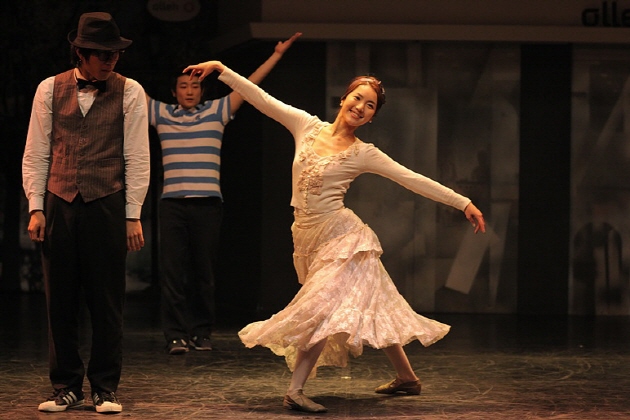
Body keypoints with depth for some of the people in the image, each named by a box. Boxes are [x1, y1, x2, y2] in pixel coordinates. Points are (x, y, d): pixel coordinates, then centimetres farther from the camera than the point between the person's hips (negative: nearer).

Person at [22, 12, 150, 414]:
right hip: (58, 204, 2)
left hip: (107, 204, -2)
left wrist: (133, 216, -3)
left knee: (107, 302, 1)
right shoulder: (50, 90, 6)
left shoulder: (129, 92, 2)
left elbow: (137, 158, 1)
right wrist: (36, 208, 0)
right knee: (61, 301, 5)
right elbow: (35, 154, 8)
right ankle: (67, 388, 13)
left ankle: (106, 389, 9)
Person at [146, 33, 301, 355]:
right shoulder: (162, 114, 11)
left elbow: (248, 85, 11)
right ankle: (176, 335, -3)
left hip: (208, 204, 0)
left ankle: (202, 333, 11)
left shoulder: (216, 112, 11)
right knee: (172, 271, -4)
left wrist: (276, 55, 10)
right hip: (173, 204, 0)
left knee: (204, 271, 4)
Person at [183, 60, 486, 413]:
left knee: (322, 308, -17)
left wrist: (464, 202, -10)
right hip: (308, 238, 4)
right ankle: (407, 377, 24)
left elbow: (414, 180, -6)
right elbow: (261, 98, 4)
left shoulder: (364, 154, -6)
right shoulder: (307, 126, 3)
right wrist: (221, 69, 1)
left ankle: (295, 391, -15)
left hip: (341, 236, -4)